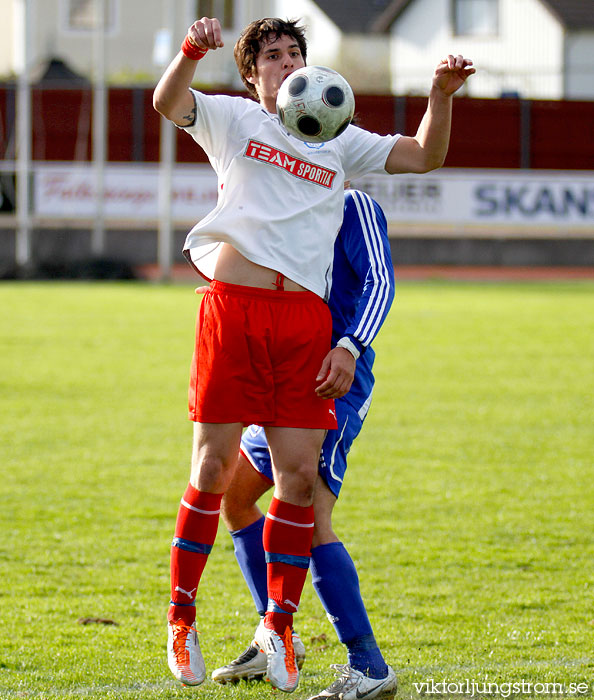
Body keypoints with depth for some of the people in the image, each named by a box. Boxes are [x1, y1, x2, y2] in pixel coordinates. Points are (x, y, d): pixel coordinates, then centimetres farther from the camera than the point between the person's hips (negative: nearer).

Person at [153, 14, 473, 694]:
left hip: (305, 318, 3)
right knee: (213, 468, -3)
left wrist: (441, 94, 2)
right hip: (233, 305, -3)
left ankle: (278, 626, 10)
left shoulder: (339, 141, 21)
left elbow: (423, 155, 19)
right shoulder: (233, 119, 12)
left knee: (299, 474, -3)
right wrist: (190, 52, -25)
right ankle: (181, 617, 11)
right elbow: (168, 103, -5)